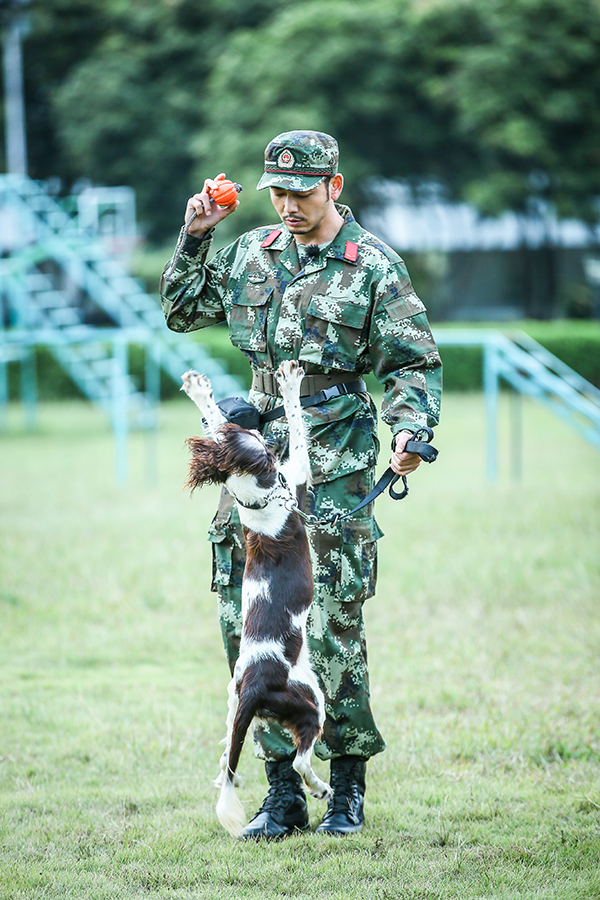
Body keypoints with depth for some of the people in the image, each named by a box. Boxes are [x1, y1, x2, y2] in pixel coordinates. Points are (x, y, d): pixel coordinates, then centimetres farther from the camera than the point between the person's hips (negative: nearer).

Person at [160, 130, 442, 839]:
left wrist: (410, 429, -19)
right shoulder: (252, 254, 11)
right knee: (250, 623, 1)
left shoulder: (374, 266, -2)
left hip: (335, 465, -5)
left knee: (332, 628, -6)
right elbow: (181, 311, 22)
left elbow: (414, 364, -2)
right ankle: (282, 791, 8)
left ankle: (348, 785, 9)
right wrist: (195, 237, 9)